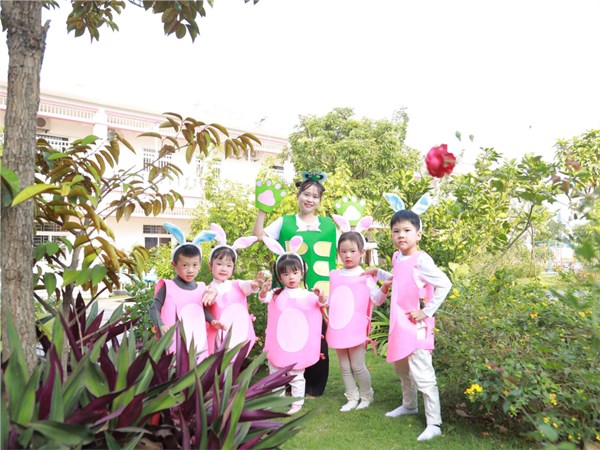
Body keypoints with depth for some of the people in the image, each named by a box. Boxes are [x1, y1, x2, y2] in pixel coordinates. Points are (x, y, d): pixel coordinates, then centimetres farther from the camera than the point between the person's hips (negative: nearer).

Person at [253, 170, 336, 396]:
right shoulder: (284, 222, 6)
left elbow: (335, 258, 13)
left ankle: (314, 386, 23)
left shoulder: (329, 225, 8)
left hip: (319, 292, 1)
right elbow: (258, 236, -4)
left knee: (317, 338, 6)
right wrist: (262, 210, -10)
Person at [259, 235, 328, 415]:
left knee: (297, 375, 10)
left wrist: (321, 297, -34)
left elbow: (322, 303, -11)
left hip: (299, 345, -2)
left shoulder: (307, 295, -5)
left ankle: (297, 402, 24)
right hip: (278, 344, 2)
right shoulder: (276, 294, -3)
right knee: (276, 374, 15)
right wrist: (264, 290, -39)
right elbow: (263, 298, -17)